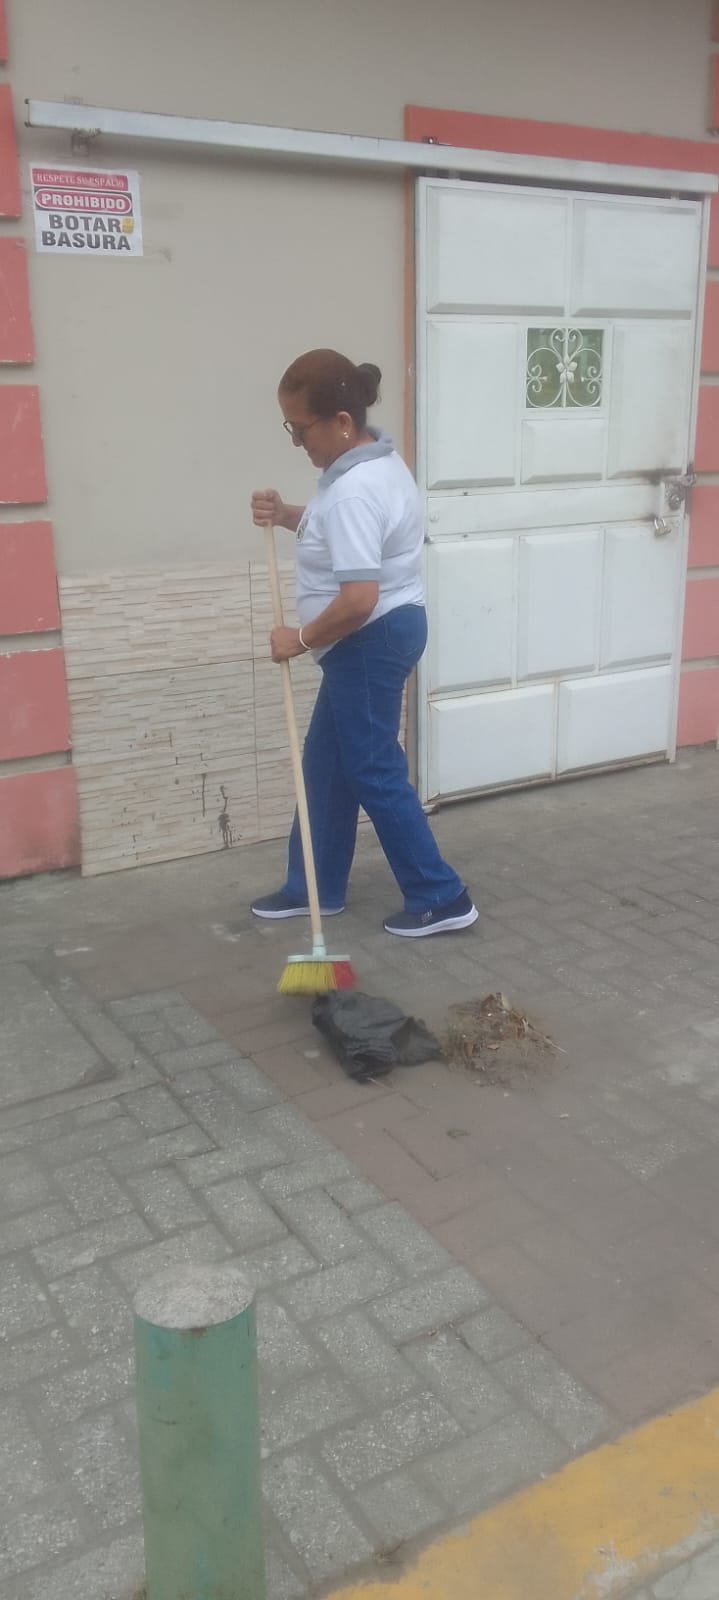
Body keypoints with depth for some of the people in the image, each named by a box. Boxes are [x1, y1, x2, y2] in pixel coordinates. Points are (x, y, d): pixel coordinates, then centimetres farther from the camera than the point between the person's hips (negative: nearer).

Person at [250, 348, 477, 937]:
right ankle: (315, 888, 30)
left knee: (374, 771, 0)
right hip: (379, 636, 11)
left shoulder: (354, 490, -26)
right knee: (325, 761, 17)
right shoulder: (375, 460, 7)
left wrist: (301, 639, -16)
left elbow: (359, 599, -31)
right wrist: (287, 515, 7)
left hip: (371, 641, -11)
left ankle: (442, 899, 10)